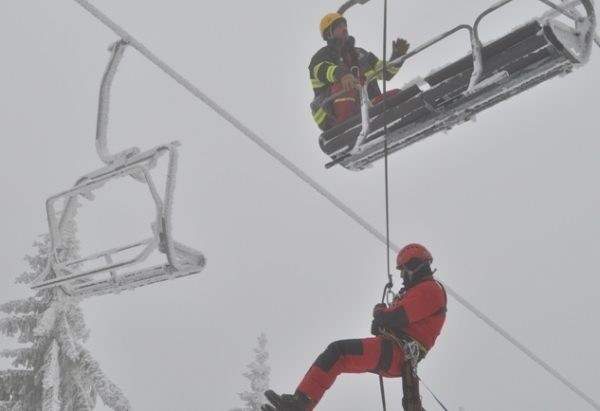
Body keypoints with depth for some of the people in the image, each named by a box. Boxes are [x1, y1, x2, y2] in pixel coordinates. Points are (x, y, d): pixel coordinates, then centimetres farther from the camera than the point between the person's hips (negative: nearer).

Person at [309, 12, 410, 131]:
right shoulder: (321, 58, 6)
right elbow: (325, 70, -19)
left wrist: (397, 57, 3)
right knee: (345, 84, -33)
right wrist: (342, 74, -43)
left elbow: (386, 72, 24)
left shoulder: (360, 54, 26)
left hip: (364, 106, 6)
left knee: (397, 94, -8)